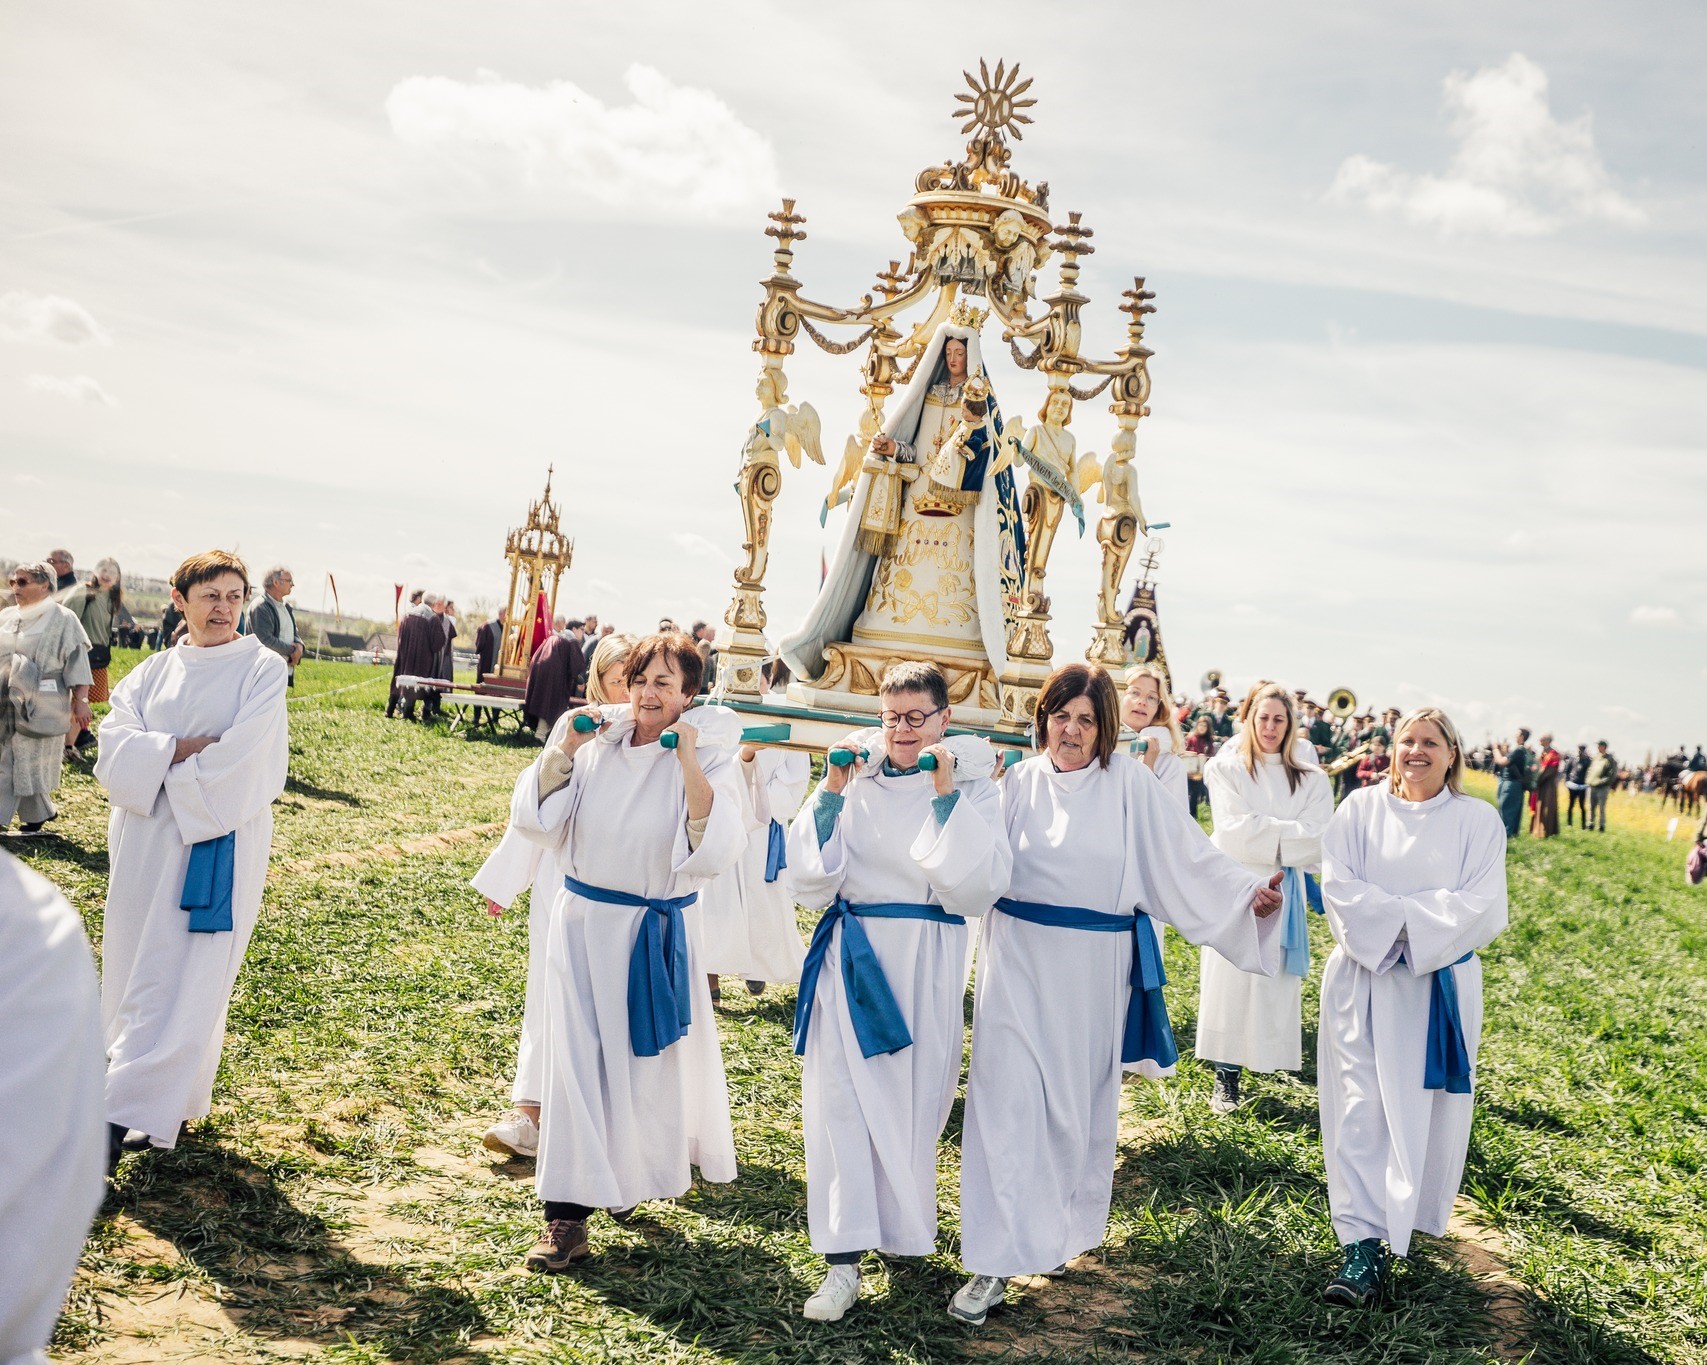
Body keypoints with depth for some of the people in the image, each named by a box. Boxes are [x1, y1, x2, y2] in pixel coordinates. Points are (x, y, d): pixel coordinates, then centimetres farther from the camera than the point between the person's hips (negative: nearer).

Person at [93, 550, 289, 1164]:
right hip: (145, 841, 5)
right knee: (135, 968, 9)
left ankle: (133, 1112, -1)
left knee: (182, 980, -5)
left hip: (219, 841, -5)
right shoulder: (153, 672, 10)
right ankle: (171, 1099, 23)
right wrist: (185, 748, -16)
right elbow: (115, 750, -3)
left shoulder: (262, 669, -2)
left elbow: (237, 763, -14)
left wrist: (159, 762, -5)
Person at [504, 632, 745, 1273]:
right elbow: (534, 819, -4)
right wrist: (565, 748, -15)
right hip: (583, 923, 2)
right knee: (578, 1058, 0)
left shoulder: (708, 755, -9)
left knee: (656, 1060, 11)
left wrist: (689, 764, -28)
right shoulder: (598, 744, -1)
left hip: (658, 931, -2)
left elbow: (716, 849, -22)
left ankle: (649, 1165, 40)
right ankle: (568, 1213, 7)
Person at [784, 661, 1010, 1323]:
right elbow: (810, 881, -1)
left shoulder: (972, 787, 0)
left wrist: (946, 797, -17)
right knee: (840, 1096, -6)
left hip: (925, 963, -1)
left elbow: (979, 886, -13)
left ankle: (900, 1227, 32)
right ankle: (844, 1260, -3)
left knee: (913, 1099, 7)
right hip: (850, 957, 1)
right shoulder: (855, 777, 3)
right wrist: (831, 794, -10)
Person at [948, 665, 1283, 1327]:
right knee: (1008, 1103, -5)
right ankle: (995, 1262, 1)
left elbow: (1188, 857, -5)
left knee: (1081, 1105, 14)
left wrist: (1250, 893, -16)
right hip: (1019, 963, 0)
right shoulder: (1018, 783, 2)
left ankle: (1062, 1229, 35)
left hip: (1094, 968, 0)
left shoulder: (1132, 787, -4)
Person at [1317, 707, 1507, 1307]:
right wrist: (1407, 918, -17)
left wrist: (1396, 918, -14)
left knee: (1424, 1110, 6)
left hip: (1440, 984, 0)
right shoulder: (1360, 810, 2)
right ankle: (1363, 1245, 0)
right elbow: (1337, 885, -7)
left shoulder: (1477, 820, 1)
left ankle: (1406, 1214, 28)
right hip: (1363, 981, 0)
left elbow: (1478, 903, -9)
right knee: (1362, 1108, -4)